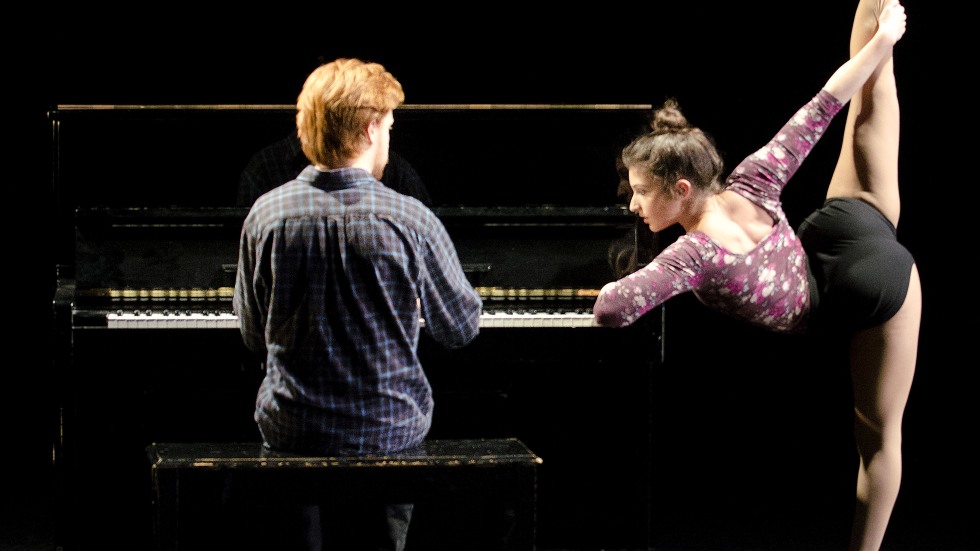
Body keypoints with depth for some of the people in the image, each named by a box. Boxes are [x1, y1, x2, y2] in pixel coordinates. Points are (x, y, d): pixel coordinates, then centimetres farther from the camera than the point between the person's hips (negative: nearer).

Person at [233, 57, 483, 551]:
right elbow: (461, 329, -1)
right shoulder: (410, 220, -16)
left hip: (291, 431, 2)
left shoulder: (265, 214, -8)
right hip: (391, 431, -1)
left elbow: (254, 337, 5)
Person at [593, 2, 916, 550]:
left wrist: (610, 291, -15)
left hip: (863, 297, -4)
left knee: (879, 437, 9)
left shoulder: (696, 253, -31)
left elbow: (613, 310, -40)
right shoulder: (750, 184, -18)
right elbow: (820, 108, -13)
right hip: (855, 224, 4)